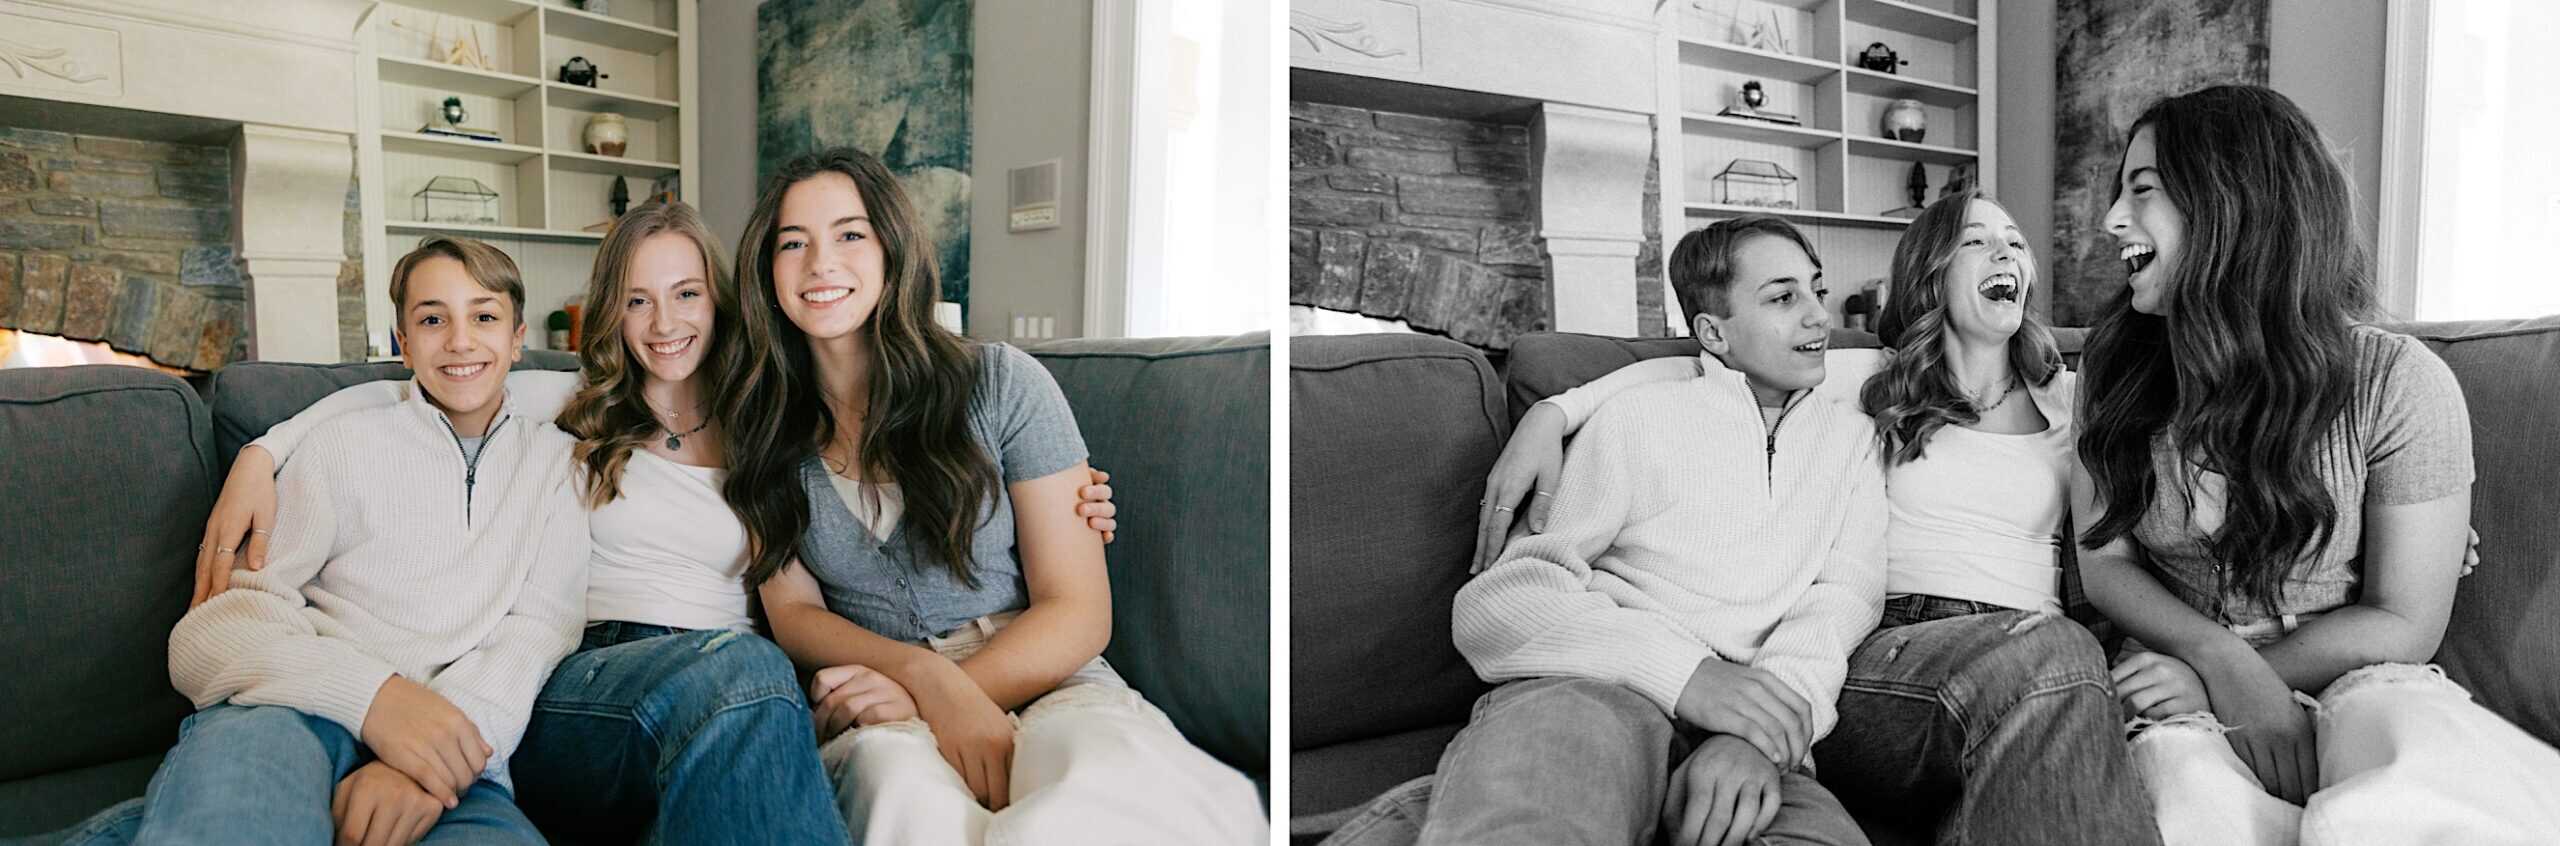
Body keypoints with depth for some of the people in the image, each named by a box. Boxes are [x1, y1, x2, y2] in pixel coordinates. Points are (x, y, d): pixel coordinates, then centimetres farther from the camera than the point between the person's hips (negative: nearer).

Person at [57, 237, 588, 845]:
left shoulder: (555, 460, 16)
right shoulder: (343, 445, 12)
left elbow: (542, 627, 3)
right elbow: (207, 634, 3)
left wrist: (428, 756, -17)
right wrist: (371, 692, -19)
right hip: (304, 712, -3)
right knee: (249, 732, -41)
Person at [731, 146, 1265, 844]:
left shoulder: (1002, 384, 1)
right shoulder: (764, 434, 10)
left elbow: (1078, 611, -2)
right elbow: (793, 612, 4)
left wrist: (941, 691, -18)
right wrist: (927, 676, -17)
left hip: (1040, 677, -1)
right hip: (880, 709, 1)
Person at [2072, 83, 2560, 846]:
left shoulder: (2396, 382, -6)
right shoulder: (2118, 371, 3)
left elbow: (2405, 623, -4)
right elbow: (2105, 562, 2)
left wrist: (2225, 677, -12)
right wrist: (2225, 664, -16)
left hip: (2354, 677, -1)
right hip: (2184, 686, 2)